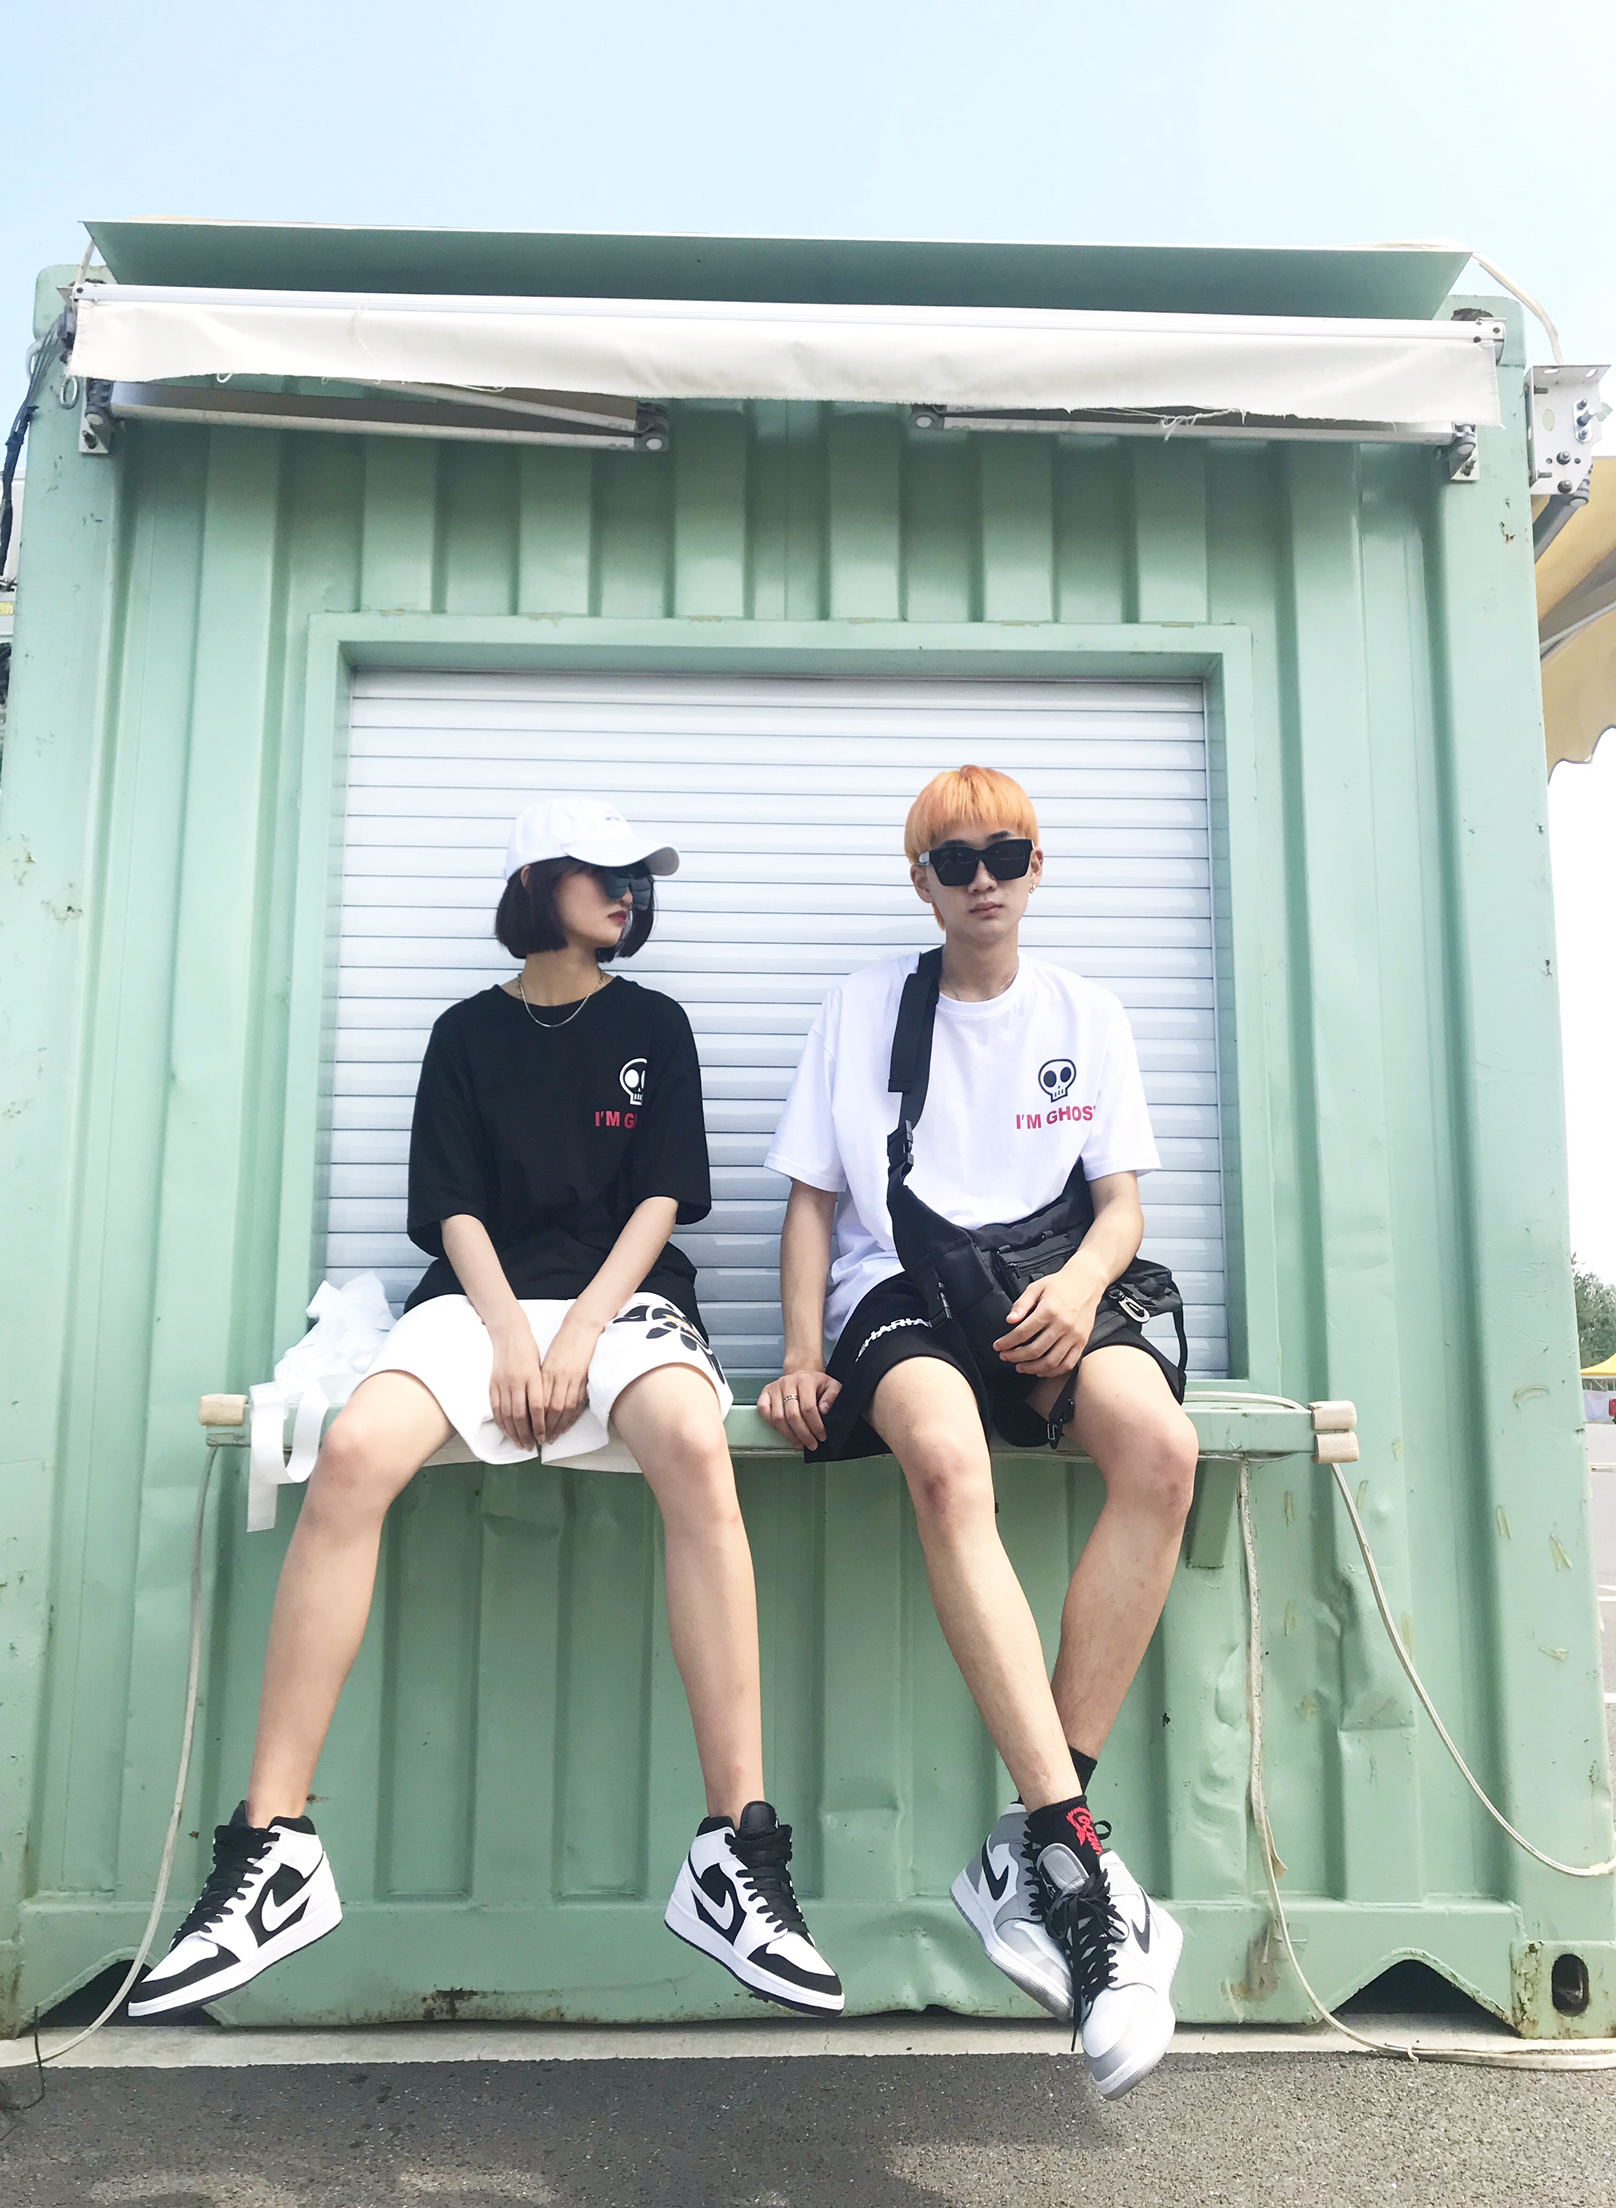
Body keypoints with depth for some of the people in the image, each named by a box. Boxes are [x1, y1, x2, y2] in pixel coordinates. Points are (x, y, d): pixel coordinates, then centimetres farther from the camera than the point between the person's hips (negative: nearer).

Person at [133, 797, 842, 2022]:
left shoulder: (654, 1026, 14)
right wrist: (511, 1335, -12)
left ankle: (738, 1853, -33)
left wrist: (579, 1335, -10)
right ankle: (272, 1853, -23)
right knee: (353, 1453, -31)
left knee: (696, 1448, -35)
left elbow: (661, 1199, 4)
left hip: (622, 1300, 0)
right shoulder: (469, 1033, 13)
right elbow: (453, 1207, 5)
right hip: (483, 1300, 1)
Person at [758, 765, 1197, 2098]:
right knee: (947, 1459, -37)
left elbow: (1122, 1203, 10)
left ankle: (1031, 1846, -25)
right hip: (901, 1294, -1)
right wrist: (802, 1356, -5)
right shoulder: (863, 1006, 12)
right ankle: (1084, 1865, -35)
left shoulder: (1084, 1013, 15)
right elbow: (812, 1198, 10)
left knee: (1161, 1443, -32)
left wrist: (1081, 1281, -13)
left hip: (1044, 1297, 2)